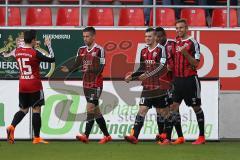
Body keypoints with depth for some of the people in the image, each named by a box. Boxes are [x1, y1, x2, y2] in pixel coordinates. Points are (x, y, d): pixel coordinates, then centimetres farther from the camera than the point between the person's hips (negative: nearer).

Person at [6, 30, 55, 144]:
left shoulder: (17, 52, 1)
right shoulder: (35, 53, -16)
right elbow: (52, 59, -10)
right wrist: (48, 45, 0)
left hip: (22, 85, 6)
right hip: (34, 86, -6)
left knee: (23, 109, 16)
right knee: (36, 110, 1)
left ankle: (12, 127, -9)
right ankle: (37, 138, 2)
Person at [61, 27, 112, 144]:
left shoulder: (99, 50, -10)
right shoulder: (81, 50, 10)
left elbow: (100, 68, -15)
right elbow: (77, 64, 5)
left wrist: (89, 69, -30)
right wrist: (68, 70, -14)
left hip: (96, 84, -7)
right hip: (86, 84, 7)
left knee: (90, 108, -14)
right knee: (95, 110, 10)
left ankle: (86, 135, -18)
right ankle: (107, 135, 19)